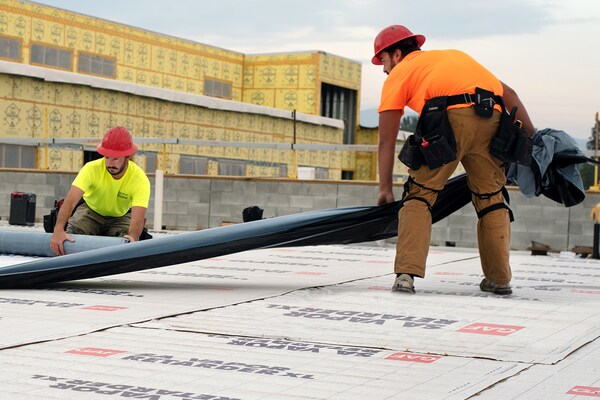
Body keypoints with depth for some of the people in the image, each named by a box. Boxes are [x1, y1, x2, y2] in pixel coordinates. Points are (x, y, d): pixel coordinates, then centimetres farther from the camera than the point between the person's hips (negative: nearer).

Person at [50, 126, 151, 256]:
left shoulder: (140, 179, -30)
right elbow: (70, 201, -39)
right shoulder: (92, 169, -30)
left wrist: (133, 237, -62)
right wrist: (58, 229, -55)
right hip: (91, 210, 0)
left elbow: (138, 218, -39)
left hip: (120, 216, 0)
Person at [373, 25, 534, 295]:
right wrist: (532, 137, 28)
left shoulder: (398, 74, 23)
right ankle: (500, 279, 23)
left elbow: (386, 142, 20)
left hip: (451, 119, -5)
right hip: (492, 119, 5)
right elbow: (507, 93, 30)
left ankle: (406, 274, -5)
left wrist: (385, 190, 26)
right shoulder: (454, 55, 38)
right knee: (490, 197, 19)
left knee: (419, 195, 7)